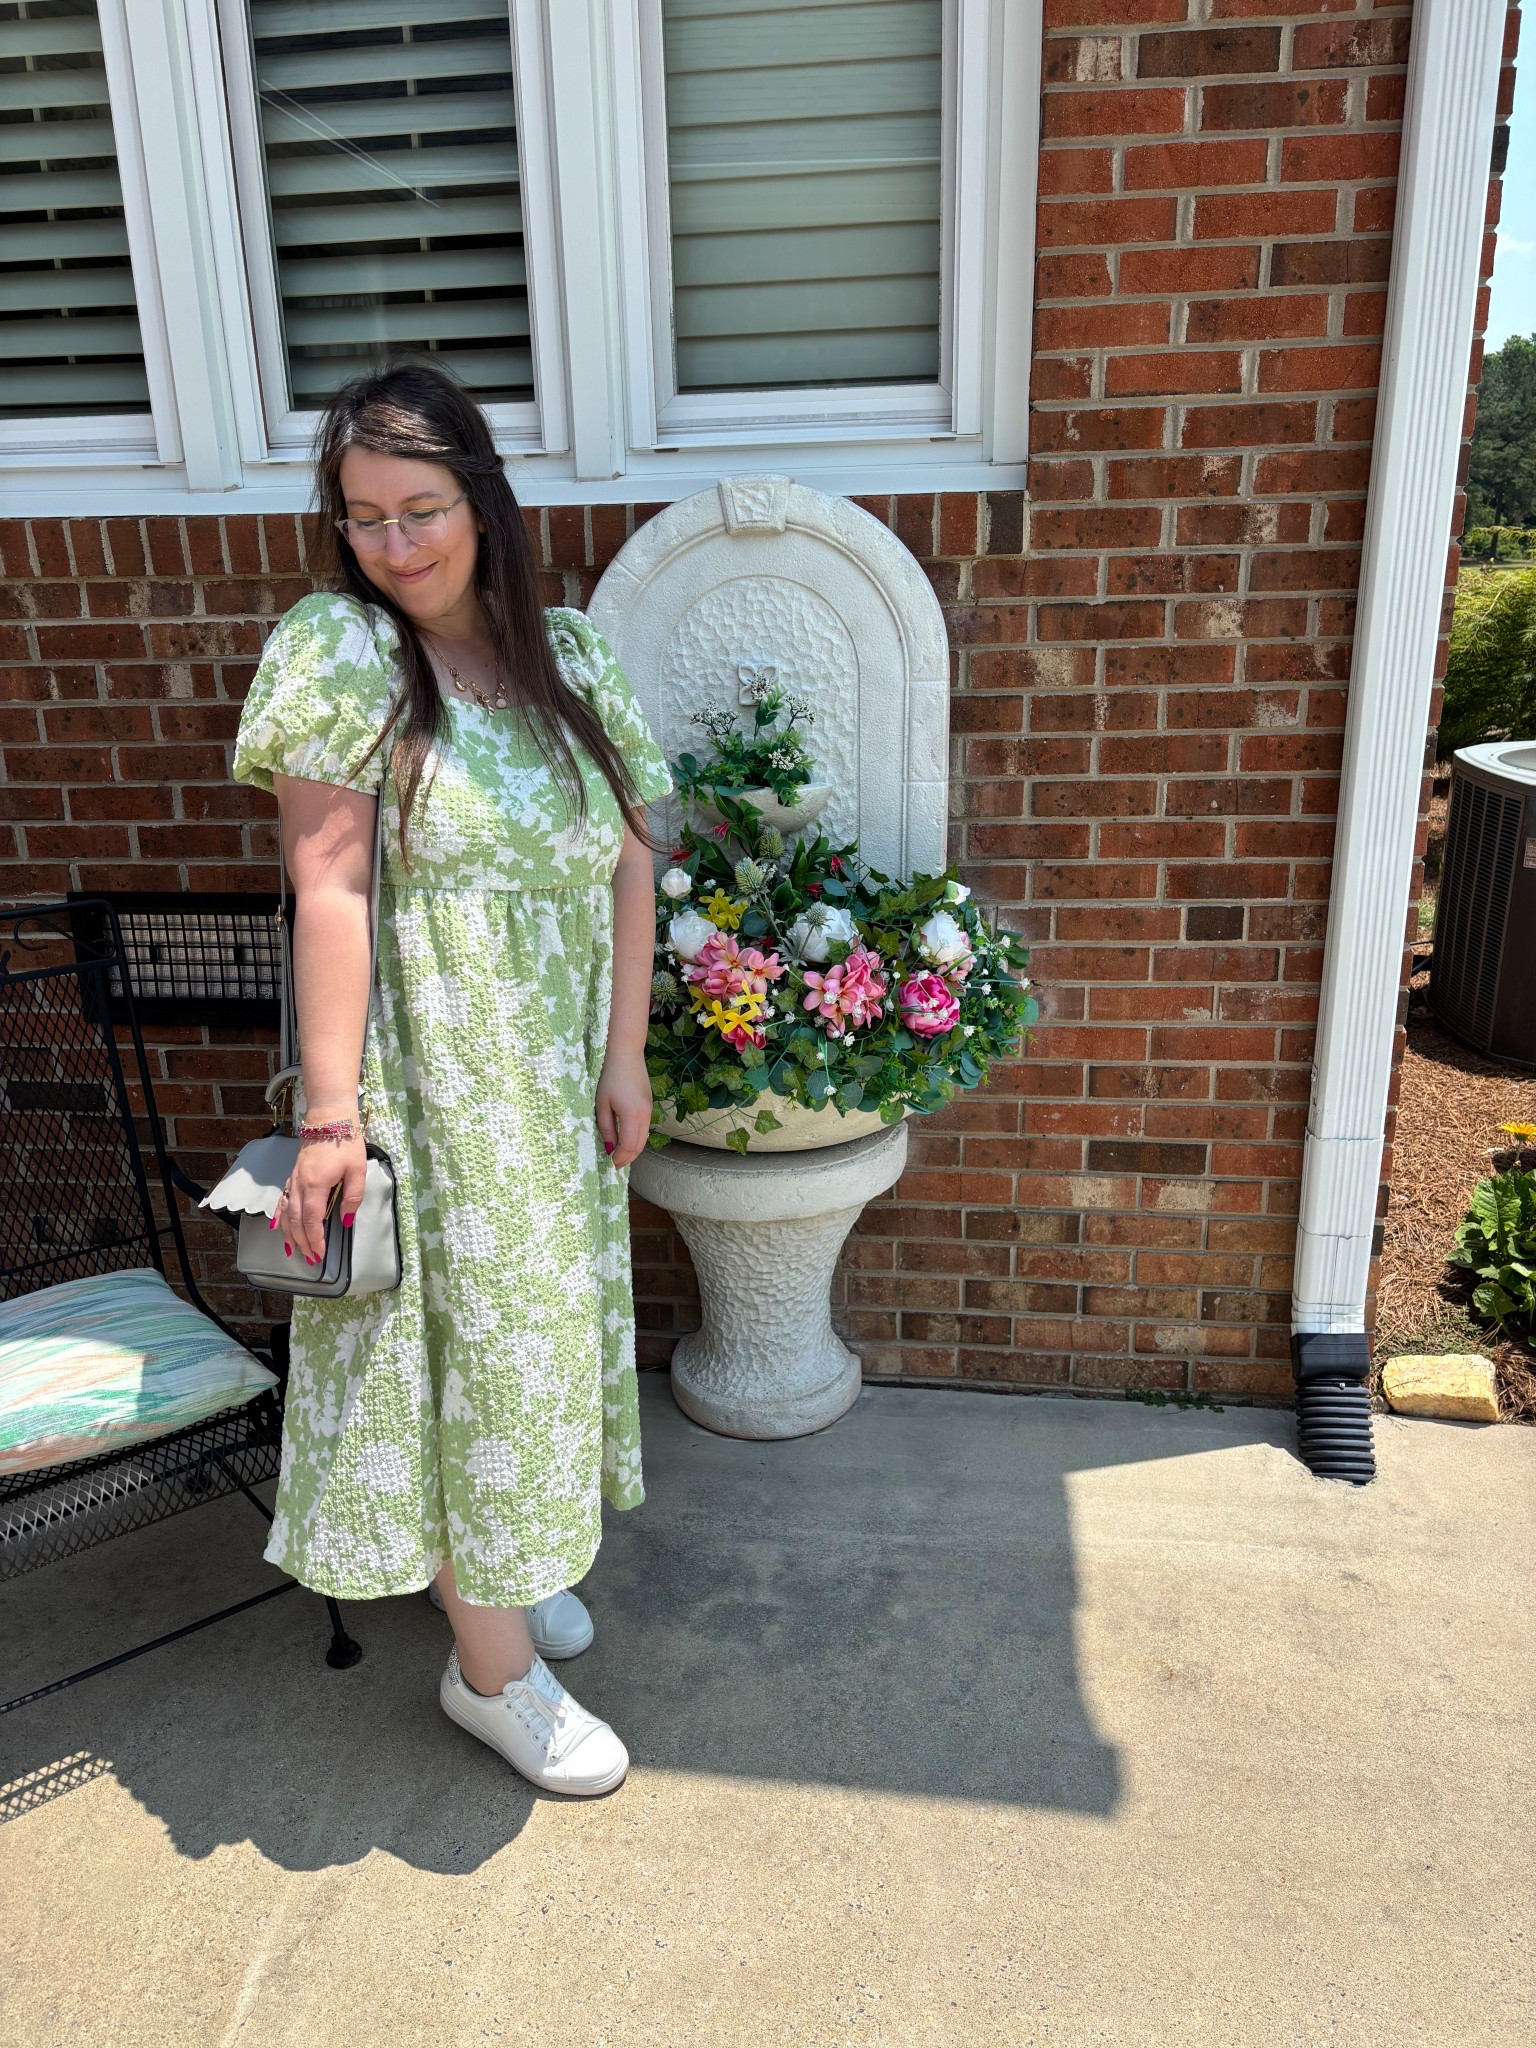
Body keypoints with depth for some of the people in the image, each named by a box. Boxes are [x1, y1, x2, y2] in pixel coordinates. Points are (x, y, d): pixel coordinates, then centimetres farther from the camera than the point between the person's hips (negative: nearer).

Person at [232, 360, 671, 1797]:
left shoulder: (565, 655, 2)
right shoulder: (337, 652, -11)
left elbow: (628, 858, 3)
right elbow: (329, 890, -17)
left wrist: (624, 1058, 0)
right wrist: (331, 1118, -19)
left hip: (552, 1074, 6)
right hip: (425, 1074, -5)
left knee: (537, 1309, 18)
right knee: (461, 1334, 4)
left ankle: (504, 1559, 44)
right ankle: (494, 1669, 24)